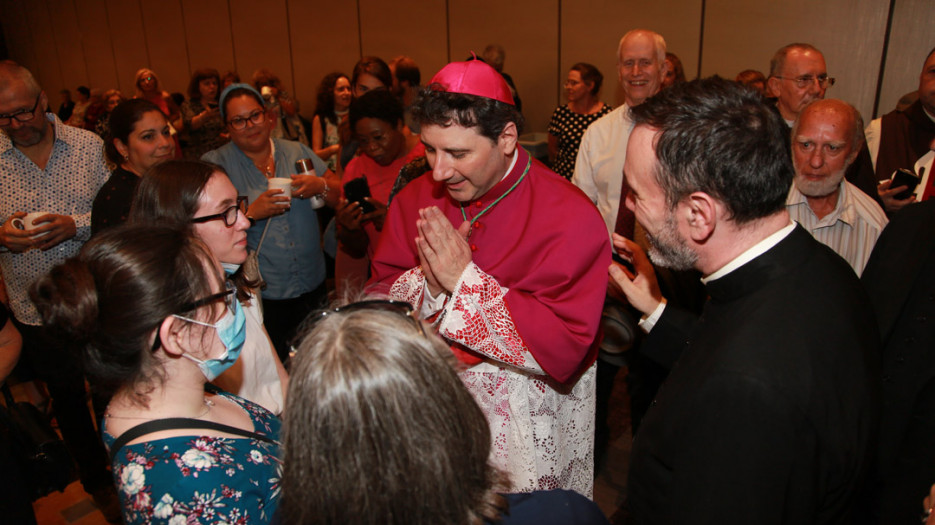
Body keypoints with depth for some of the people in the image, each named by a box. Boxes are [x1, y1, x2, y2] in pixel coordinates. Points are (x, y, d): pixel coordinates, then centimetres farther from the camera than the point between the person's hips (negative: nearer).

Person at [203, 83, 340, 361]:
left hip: (312, 286, 4)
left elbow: (340, 198, 8)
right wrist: (252, 213, -21)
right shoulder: (214, 164, -2)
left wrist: (320, 186, -11)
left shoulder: (297, 152, 8)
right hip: (259, 296, -3)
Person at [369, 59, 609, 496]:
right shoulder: (416, 199, -5)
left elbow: (565, 349, -26)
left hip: (526, 424, -4)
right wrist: (426, 283, -23)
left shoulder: (569, 218, -22)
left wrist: (465, 280, -27)